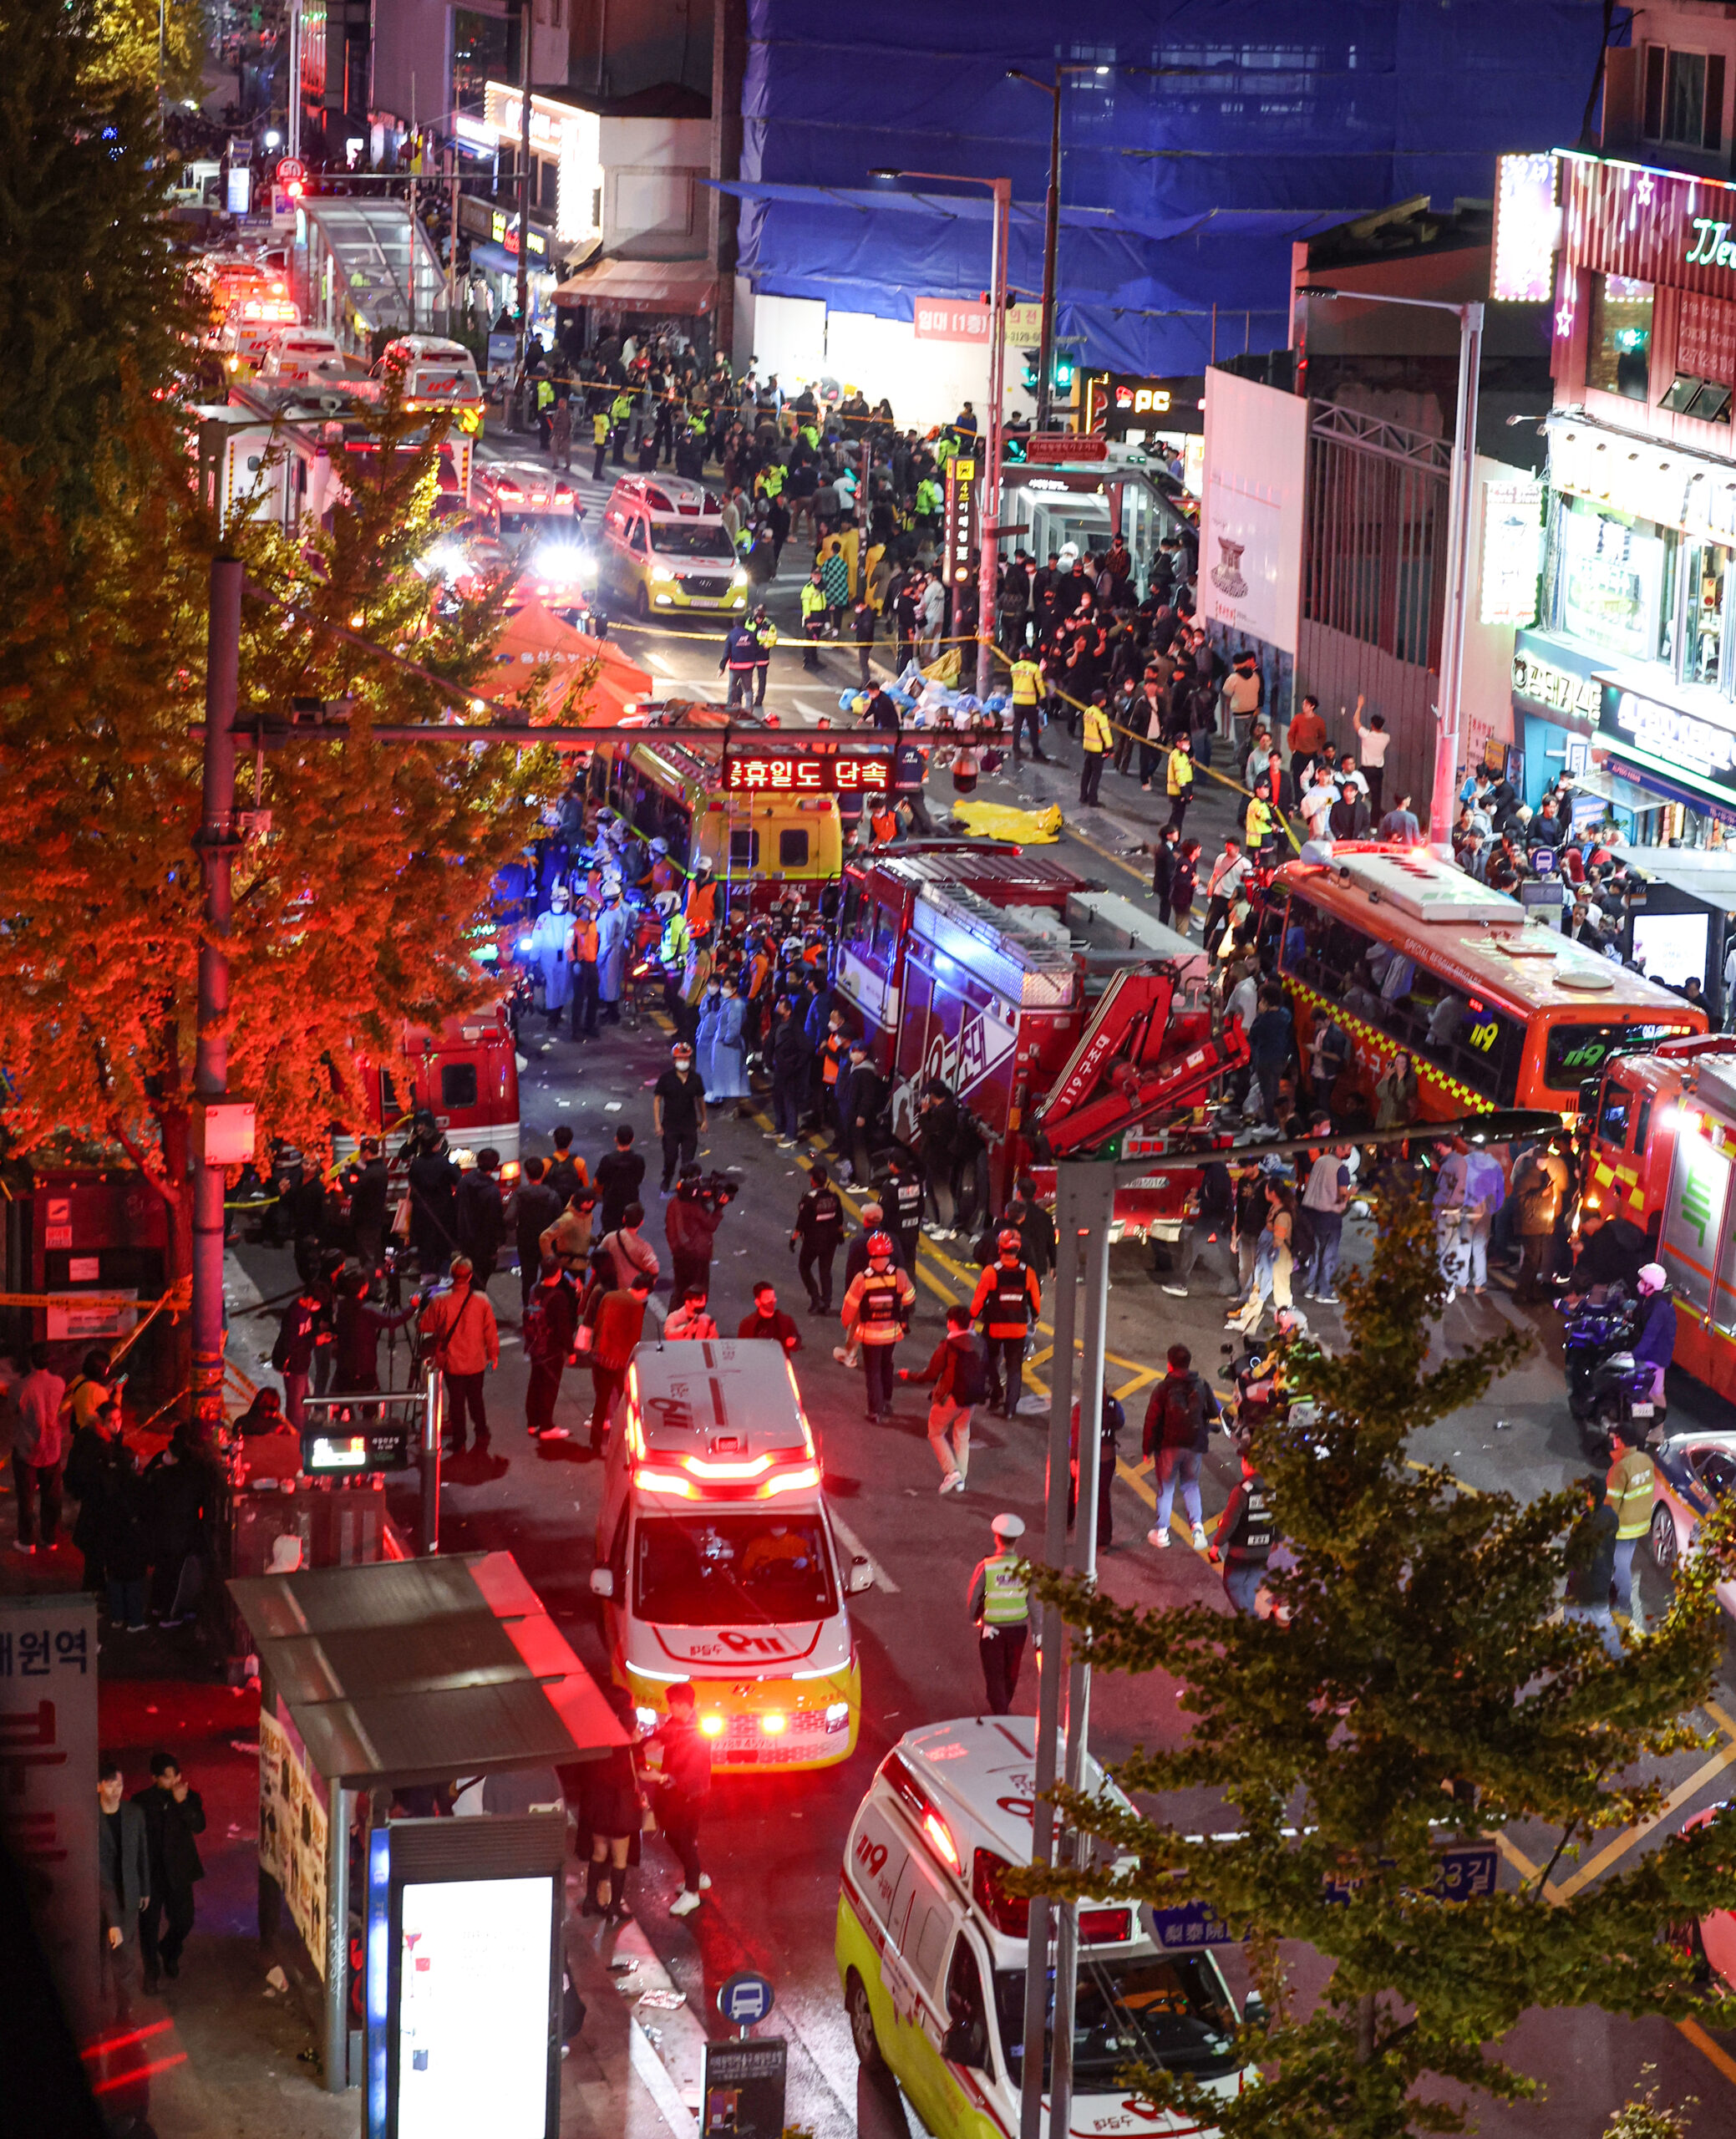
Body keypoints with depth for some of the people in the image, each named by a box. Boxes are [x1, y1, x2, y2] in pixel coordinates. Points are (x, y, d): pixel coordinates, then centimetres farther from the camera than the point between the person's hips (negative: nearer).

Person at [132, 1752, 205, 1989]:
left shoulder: (190, 1798, -6)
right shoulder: (141, 1800, -7)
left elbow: (199, 1826, -20)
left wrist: (182, 1803, -33)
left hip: (179, 1872, 1)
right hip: (150, 1872, -1)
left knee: (183, 1921, 9)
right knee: (149, 1922, 5)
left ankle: (170, 1953, 41)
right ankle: (151, 1970, 25)